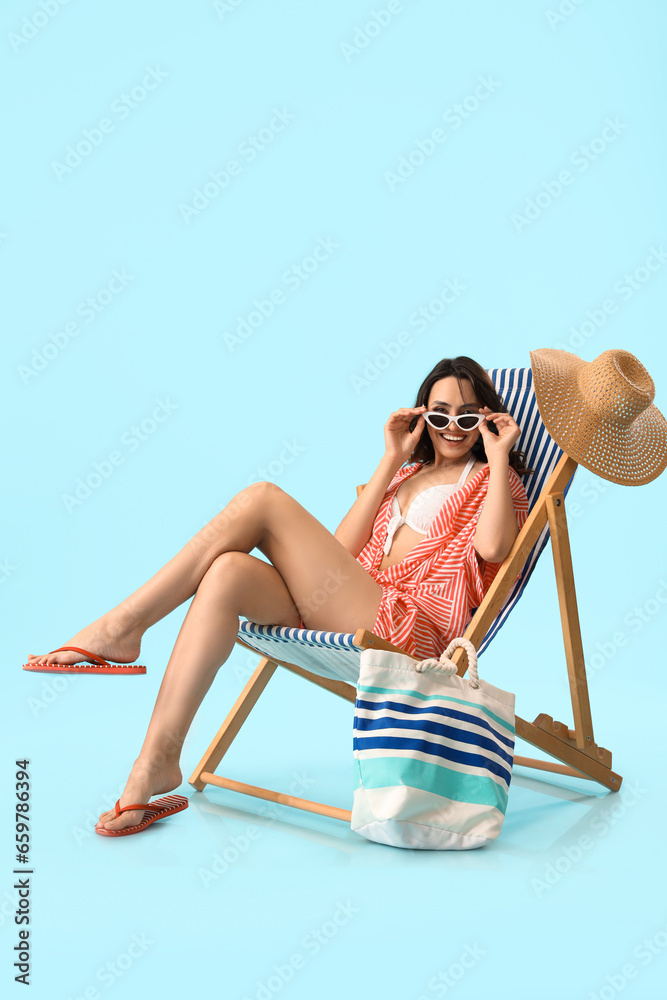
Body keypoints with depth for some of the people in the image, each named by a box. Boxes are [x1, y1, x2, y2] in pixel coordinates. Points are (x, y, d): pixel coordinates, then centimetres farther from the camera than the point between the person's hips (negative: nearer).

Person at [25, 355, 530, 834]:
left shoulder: (490, 478, 15)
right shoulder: (407, 474, 31)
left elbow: (493, 547, -11)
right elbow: (341, 549, 13)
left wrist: (500, 455, -4)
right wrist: (392, 461, 13)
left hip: (404, 626, -6)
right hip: (341, 613, 6)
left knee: (263, 498, -16)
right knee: (228, 572, -24)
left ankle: (121, 626, -15)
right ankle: (157, 761, -25)